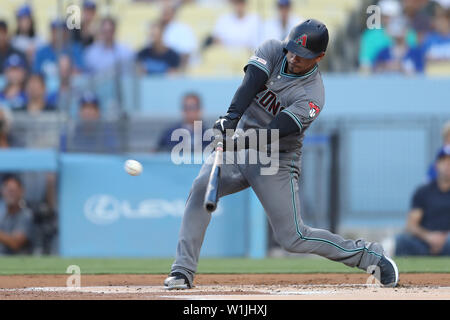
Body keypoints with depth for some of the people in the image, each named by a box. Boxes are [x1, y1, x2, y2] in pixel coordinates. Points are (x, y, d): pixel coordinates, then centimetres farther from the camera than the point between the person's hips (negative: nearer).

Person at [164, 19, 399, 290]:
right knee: (201, 189, -21)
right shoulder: (273, 51, -5)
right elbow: (250, 84, -22)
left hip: (277, 161, -4)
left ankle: (369, 255, 12)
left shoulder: (312, 96, -19)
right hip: (240, 145, 4)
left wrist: (238, 143, -46)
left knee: (294, 238, -6)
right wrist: (232, 117, -41)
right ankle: (183, 272, -18)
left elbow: (273, 133, -30)